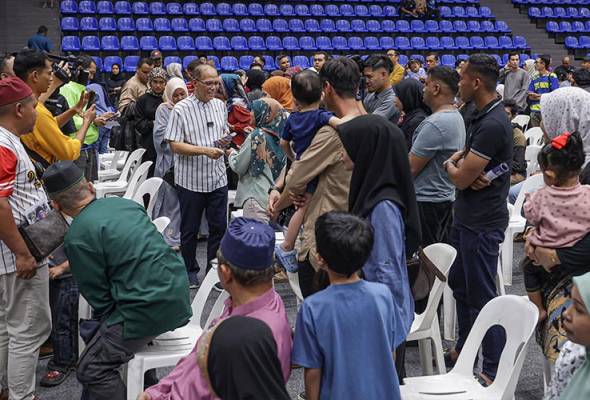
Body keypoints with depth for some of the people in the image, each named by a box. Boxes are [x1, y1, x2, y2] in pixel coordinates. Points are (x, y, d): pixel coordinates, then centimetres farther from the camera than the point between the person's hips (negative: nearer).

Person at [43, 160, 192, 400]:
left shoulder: (77, 237, -11)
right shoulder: (124, 203, 10)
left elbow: (99, 298, -5)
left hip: (149, 308, -8)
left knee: (92, 370, 3)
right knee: (94, 332, 24)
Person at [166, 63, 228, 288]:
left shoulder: (220, 106, 7)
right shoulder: (181, 109, -10)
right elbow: (175, 145, -14)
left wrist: (225, 142, -4)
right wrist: (205, 150, -23)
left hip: (217, 177, 4)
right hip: (190, 179, -4)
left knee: (219, 227, 7)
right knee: (189, 229, 9)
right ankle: (190, 270, 25)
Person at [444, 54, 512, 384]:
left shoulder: (492, 124, -23)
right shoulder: (483, 116, 9)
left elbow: (461, 179, -22)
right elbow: (462, 158, 14)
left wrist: (452, 165, 1)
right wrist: (461, 162, -10)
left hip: (481, 224, -10)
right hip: (469, 218, 10)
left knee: (482, 296, -1)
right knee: (460, 284, 22)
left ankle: (494, 371, 10)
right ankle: (464, 349, 38)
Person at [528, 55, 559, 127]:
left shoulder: (552, 77, -1)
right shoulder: (535, 78, 14)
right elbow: (530, 96, 10)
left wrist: (538, 95, -3)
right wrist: (543, 97, -8)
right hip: (535, 110, 5)